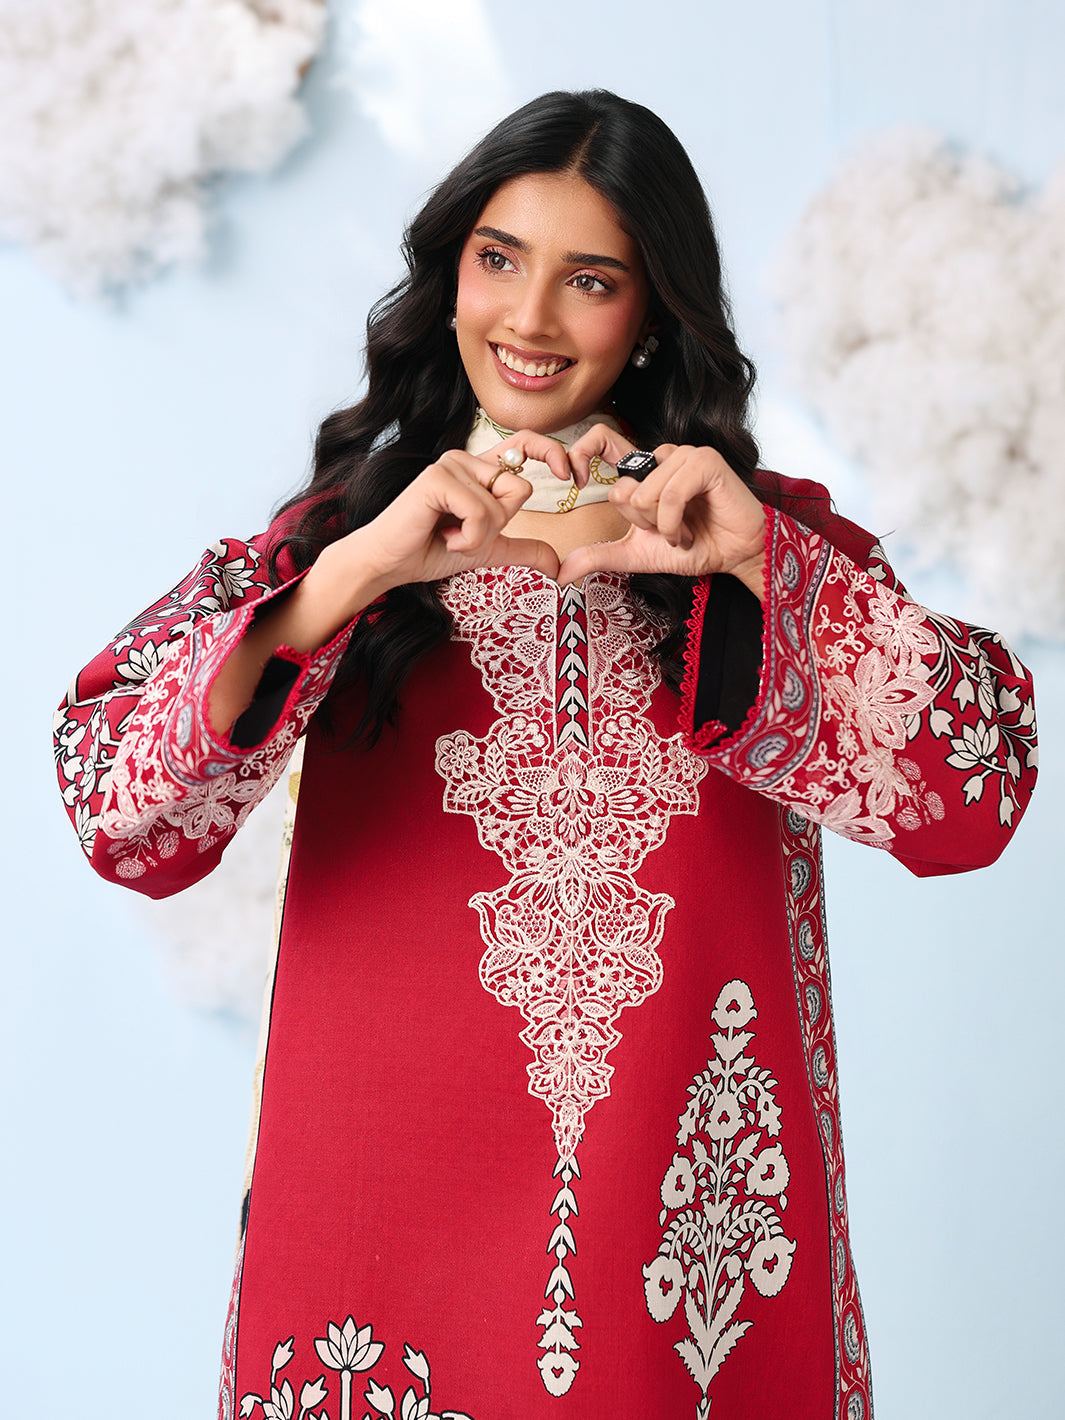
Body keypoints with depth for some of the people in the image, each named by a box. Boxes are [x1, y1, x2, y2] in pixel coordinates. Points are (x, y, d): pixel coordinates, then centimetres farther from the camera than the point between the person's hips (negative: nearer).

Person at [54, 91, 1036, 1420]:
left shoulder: (775, 537, 6)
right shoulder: (339, 531, 5)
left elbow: (972, 796, -8)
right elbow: (124, 814, -10)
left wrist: (758, 556, -18)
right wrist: (358, 572, -21)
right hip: (390, 1200, 0)